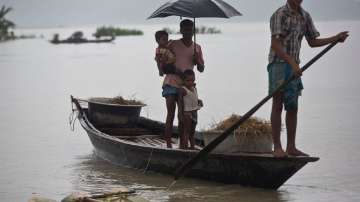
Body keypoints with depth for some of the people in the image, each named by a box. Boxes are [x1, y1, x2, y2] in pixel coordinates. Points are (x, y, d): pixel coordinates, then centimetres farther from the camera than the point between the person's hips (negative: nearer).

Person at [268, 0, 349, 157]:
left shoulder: (305, 17, 11)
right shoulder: (279, 15, -10)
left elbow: (312, 42, 19)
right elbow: (275, 45, -17)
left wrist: (336, 38, 8)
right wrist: (292, 63, -26)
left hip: (294, 66, 7)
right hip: (279, 63, -7)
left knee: (292, 107, 8)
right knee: (278, 105, -3)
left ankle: (291, 147, 15)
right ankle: (277, 147, 1)